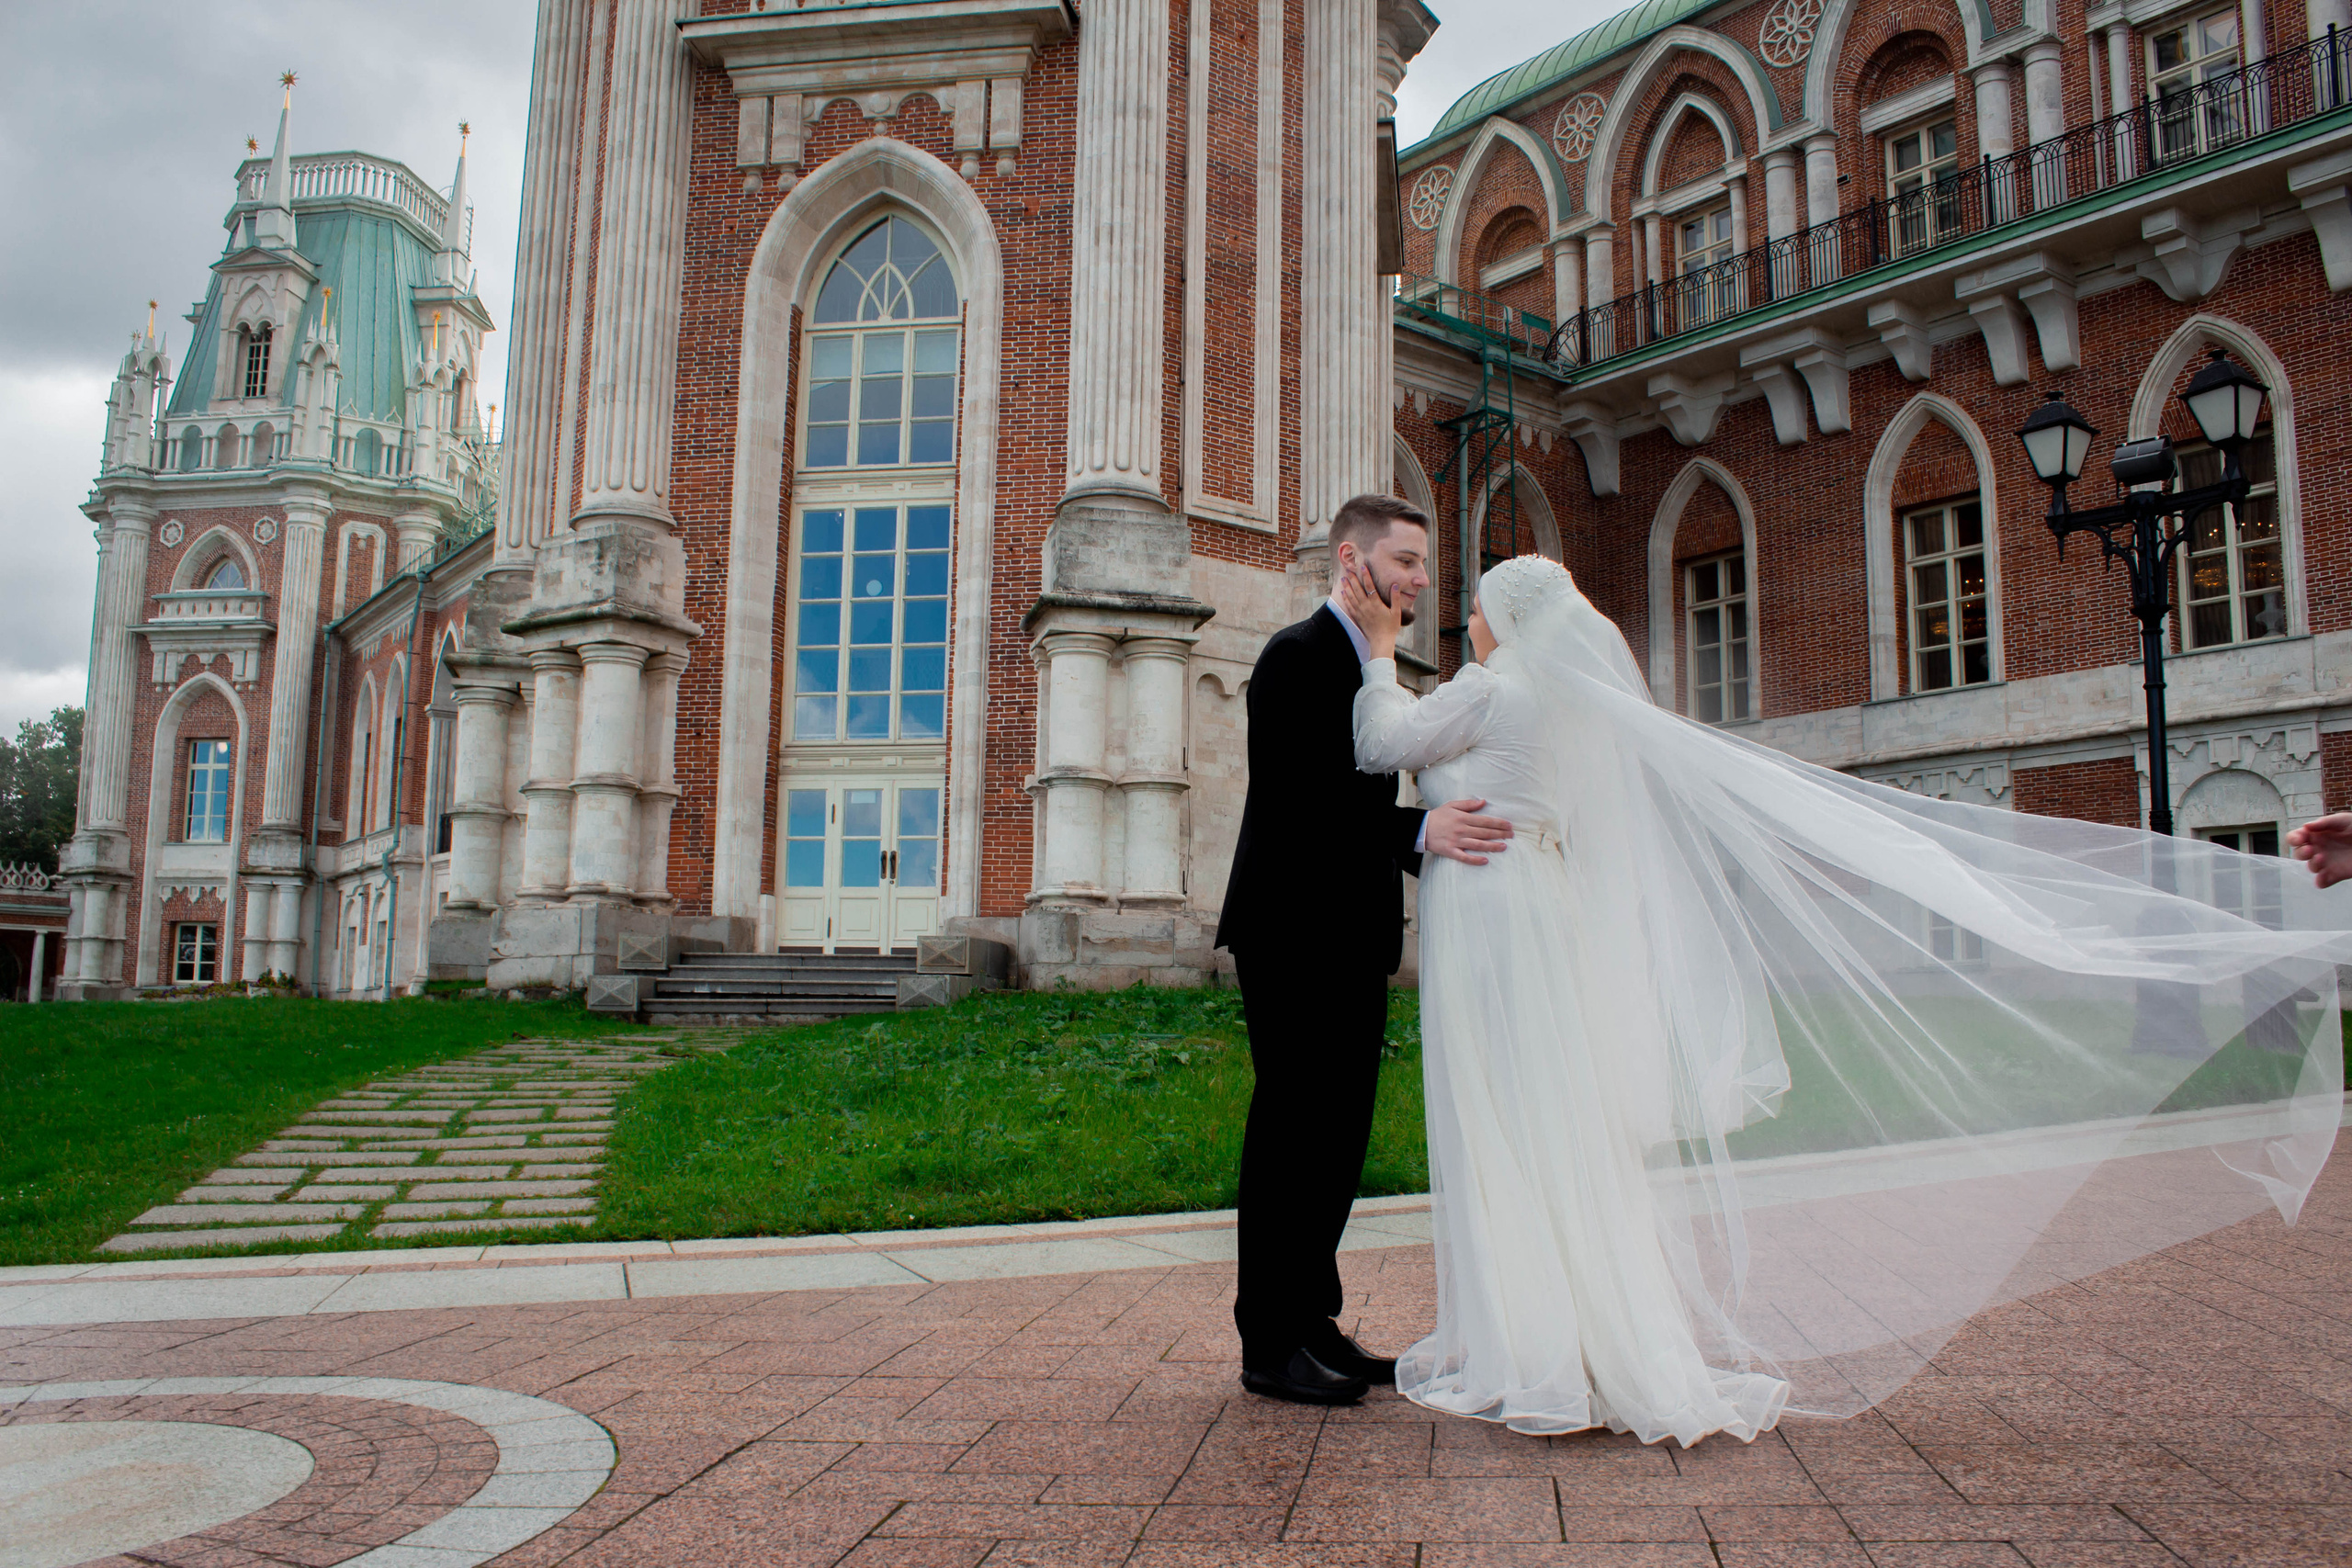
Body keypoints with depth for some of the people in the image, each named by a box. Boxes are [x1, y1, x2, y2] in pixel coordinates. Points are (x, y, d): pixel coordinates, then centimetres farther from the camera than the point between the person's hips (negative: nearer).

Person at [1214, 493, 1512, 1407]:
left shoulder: (1373, 669, 19)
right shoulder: (1298, 655, -10)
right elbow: (1290, 799, -21)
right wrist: (1418, 831, -28)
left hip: (1353, 939, 9)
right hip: (1294, 933, -9)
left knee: (1339, 1135, 11)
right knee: (1291, 1131, -4)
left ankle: (1314, 1324, 21)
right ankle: (1271, 1345, 6)